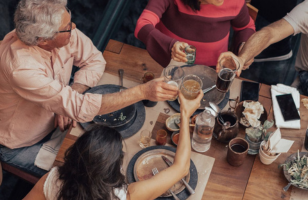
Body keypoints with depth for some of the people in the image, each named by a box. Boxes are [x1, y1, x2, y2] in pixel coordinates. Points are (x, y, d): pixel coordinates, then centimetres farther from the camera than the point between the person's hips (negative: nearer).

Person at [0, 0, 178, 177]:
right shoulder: (21, 67, -39)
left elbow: (95, 60, -5)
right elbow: (80, 108, -41)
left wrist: (68, 102, -20)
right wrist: (142, 91, -45)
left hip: (53, 122, 6)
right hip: (20, 146, -5)